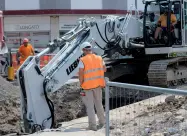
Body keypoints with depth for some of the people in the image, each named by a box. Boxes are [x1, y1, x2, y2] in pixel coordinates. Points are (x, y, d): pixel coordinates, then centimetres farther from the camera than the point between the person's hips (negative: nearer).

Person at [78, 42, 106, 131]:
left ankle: (93, 125, 5)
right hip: (98, 84, 5)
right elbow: (104, 69, 12)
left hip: (87, 86, -4)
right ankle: (102, 121, 31)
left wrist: (81, 83, -4)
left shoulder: (83, 60, -14)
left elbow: (81, 74, -18)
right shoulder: (99, 58, 1)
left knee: (90, 106, 4)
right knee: (99, 104, 20)